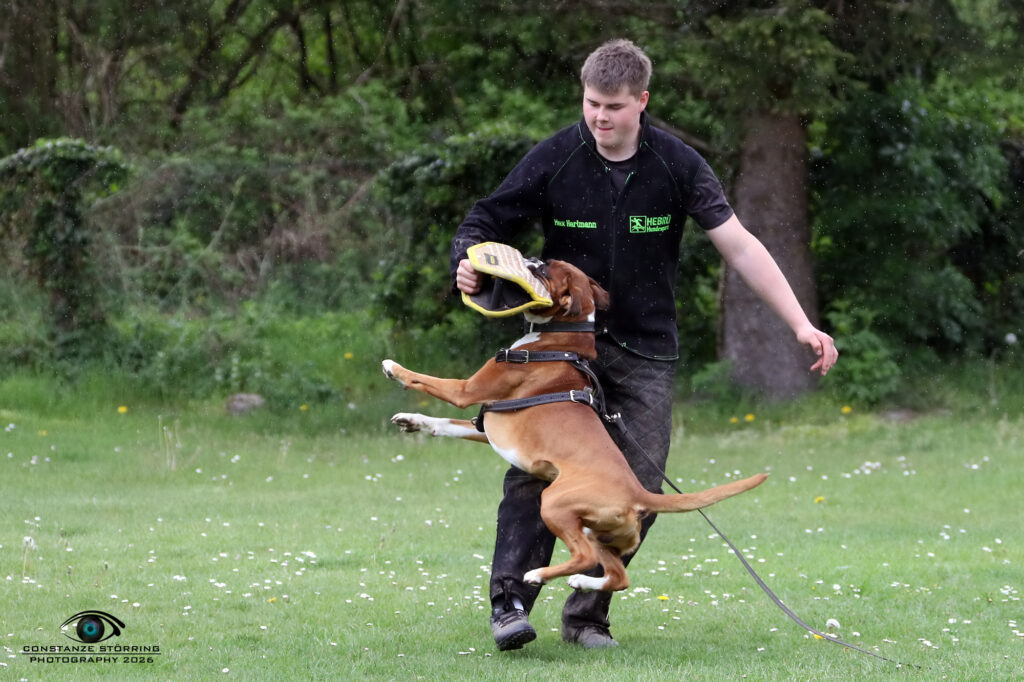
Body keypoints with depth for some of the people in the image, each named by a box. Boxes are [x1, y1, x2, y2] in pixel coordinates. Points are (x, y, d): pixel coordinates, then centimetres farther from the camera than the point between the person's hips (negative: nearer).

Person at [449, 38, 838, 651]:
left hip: (646, 349, 1)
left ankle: (587, 613, 7)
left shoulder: (676, 164, -8)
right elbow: (484, 224, 0)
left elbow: (739, 245, -9)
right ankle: (511, 599, -17)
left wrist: (801, 324, -15)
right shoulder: (554, 160, -8)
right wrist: (469, 263, -24)